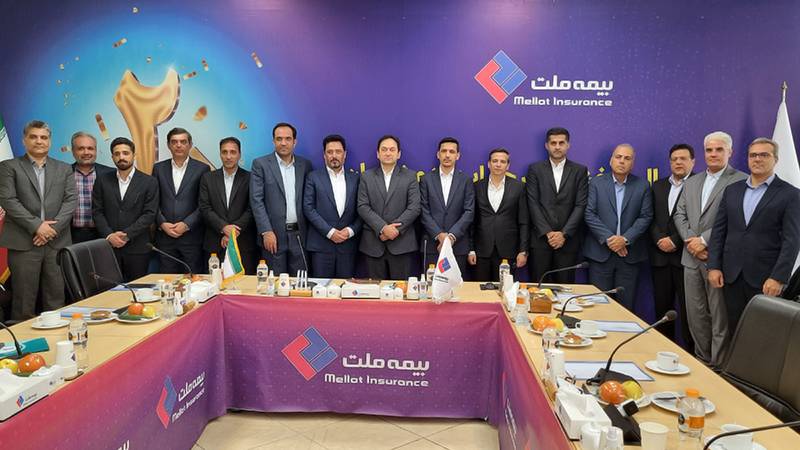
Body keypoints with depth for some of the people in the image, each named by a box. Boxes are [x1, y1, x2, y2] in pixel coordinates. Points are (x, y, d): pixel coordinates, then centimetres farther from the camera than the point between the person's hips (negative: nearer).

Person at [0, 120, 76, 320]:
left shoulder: (64, 169, 14)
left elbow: (71, 200, 4)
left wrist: (53, 228, -10)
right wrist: (36, 226, -13)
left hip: (57, 242, 2)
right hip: (23, 243, -2)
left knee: (56, 300, 5)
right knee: (24, 302, 2)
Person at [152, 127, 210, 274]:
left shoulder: (201, 169, 1)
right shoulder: (159, 168, 11)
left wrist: (186, 225, -12)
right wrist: (162, 224, -5)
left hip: (191, 236, -2)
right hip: (165, 236, 3)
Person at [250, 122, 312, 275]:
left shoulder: (305, 165, 8)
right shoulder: (260, 164, -1)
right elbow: (256, 200, -6)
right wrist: (266, 232, -13)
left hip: (299, 235, 3)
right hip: (273, 235, -2)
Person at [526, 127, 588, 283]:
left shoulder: (580, 171, 8)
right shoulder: (535, 169, 6)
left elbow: (581, 205, 0)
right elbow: (533, 204, -1)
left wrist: (564, 234, -9)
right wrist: (547, 232, -10)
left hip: (568, 240, 1)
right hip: (540, 239, 0)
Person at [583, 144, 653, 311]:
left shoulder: (642, 186, 6)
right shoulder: (597, 183, 3)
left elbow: (645, 217, 0)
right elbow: (590, 214, -4)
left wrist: (625, 239, -13)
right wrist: (608, 238, -14)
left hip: (630, 254, 1)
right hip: (600, 252, -1)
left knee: (626, 304, 5)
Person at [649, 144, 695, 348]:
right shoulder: (658, 185, 15)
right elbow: (651, 218, 11)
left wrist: (675, 241, -12)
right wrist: (659, 239, -5)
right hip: (660, 256, 5)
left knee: (687, 309, -2)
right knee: (661, 307, 9)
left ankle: (690, 352, 8)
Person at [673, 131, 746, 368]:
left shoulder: (741, 181, -5)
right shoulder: (691, 183, 16)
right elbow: (679, 214, 12)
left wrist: (704, 240, -14)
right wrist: (690, 240, -4)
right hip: (692, 257, 6)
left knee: (720, 317, 0)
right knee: (696, 314, 12)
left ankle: (718, 365, 10)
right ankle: (701, 360, 25)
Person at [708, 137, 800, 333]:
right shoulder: (732, 190, 10)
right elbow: (718, 230, 9)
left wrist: (778, 278, -15)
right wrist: (713, 266, 1)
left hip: (765, 279, -3)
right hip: (732, 275, 3)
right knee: (734, 330, 8)